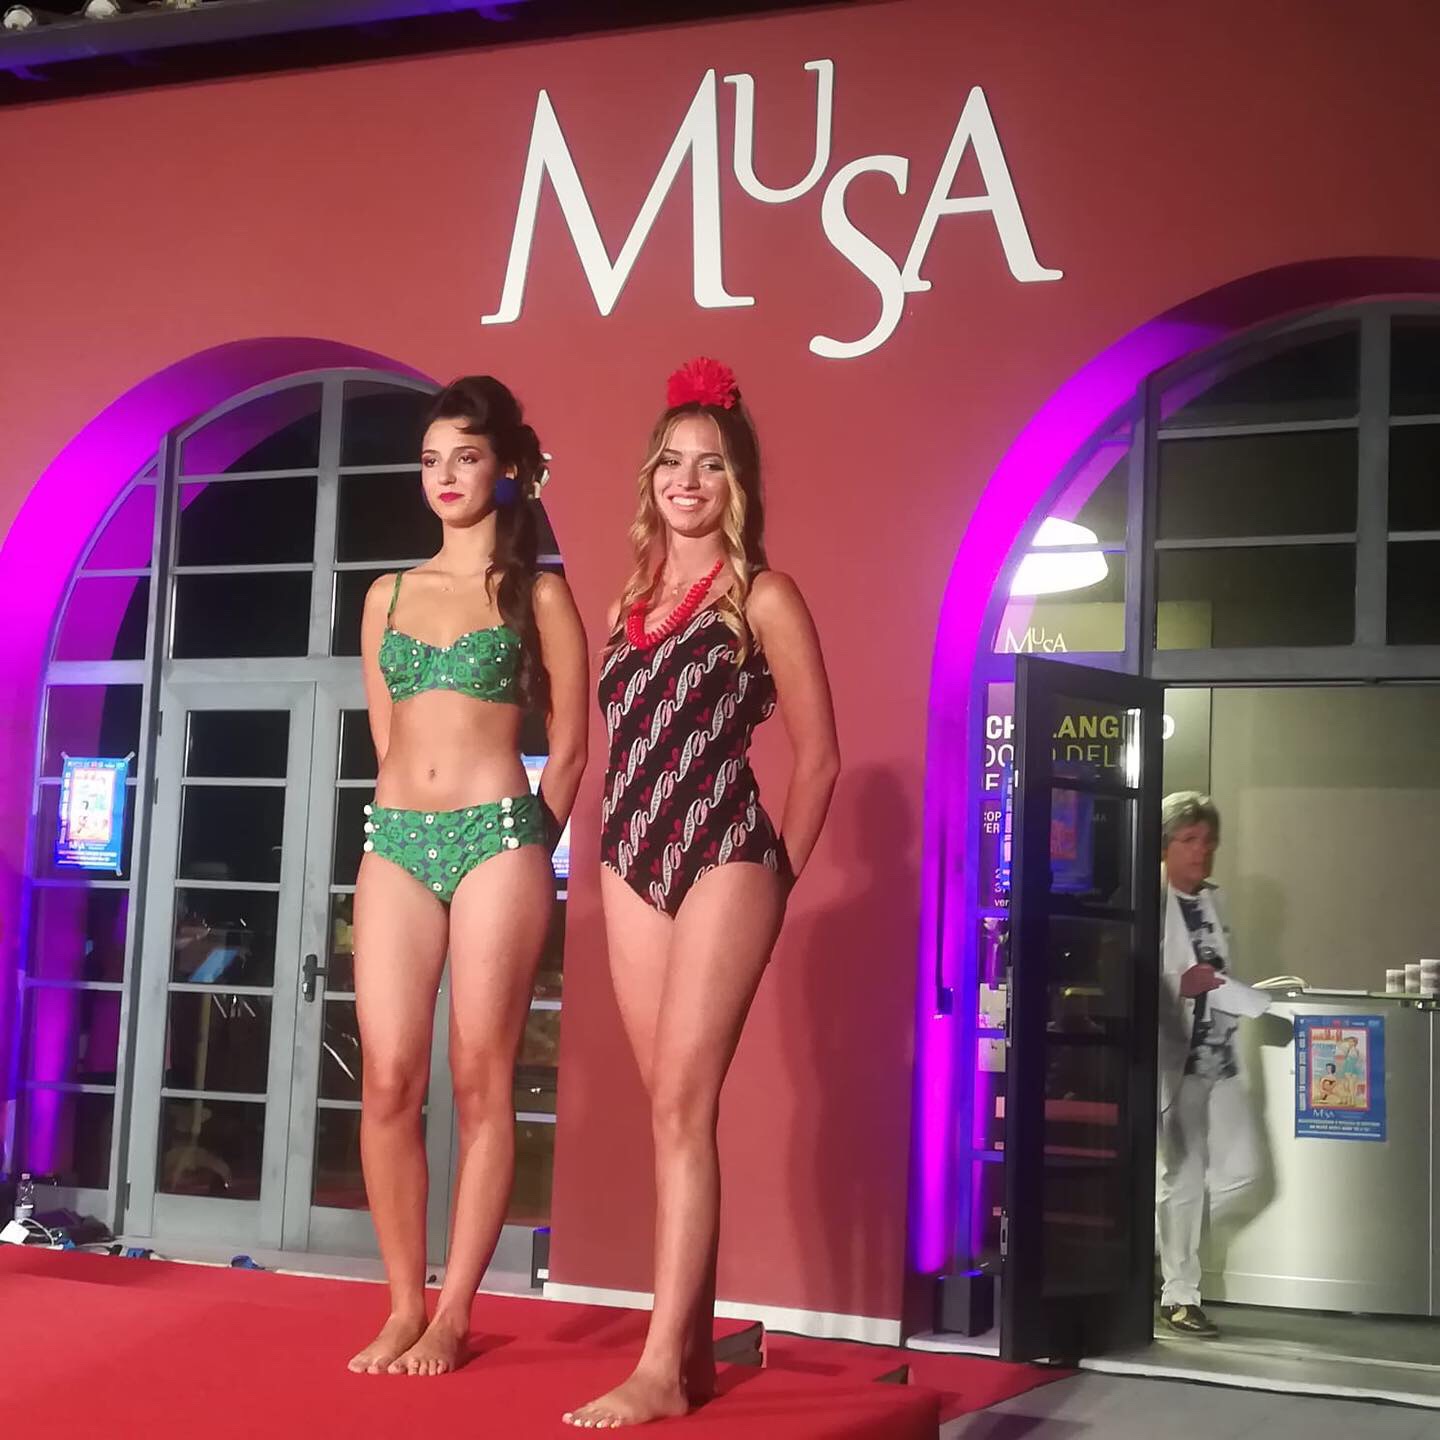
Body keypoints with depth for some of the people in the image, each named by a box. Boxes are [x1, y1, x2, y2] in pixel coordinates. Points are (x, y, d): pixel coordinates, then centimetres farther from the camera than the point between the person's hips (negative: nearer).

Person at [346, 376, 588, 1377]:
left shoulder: (538, 595, 4)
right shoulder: (389, 596, 15)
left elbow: (569, 746, 4)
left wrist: (522, 846, 6)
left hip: (497, 840, -4)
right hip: (396, 842, 4)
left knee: (481, 1083, -2)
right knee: (389, 1081, -1)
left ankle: (453, 1315, 5)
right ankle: (404, 1306, 10)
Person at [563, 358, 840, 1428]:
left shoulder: (762, 597, -2)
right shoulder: (634, 598, 15)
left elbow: (818, 756, -1)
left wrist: (777, 876, 1)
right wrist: (625, 851, 11)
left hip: (721, 863, -6)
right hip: (632, 868, 6)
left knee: (682, 1102, -12)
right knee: (673, 1107, 7)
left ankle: (664, 1368, -11)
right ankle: (695, 1347, 14)